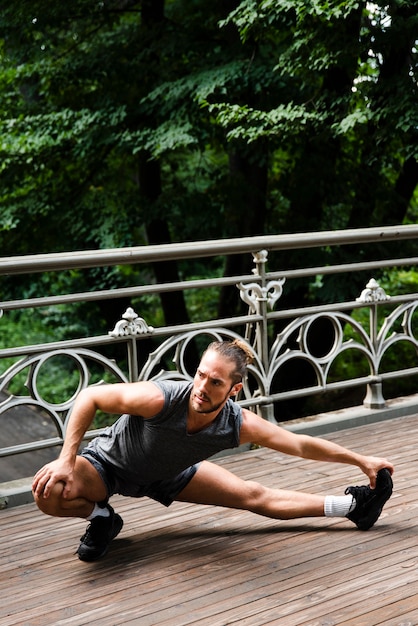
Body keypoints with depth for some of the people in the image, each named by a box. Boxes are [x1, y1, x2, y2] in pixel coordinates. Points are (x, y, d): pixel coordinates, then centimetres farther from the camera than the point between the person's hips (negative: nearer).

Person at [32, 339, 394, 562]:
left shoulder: (239, 424, -29)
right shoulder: (159, 398, -43)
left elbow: (302, 445, -14)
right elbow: (89, 398, -28)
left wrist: (362, 461, -7)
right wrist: (66, 461, -30)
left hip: (168, 472, 3)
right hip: (109, 462, -3)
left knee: (255, 497, 5)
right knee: (49, 491, -33)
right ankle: (101, 517, 0)